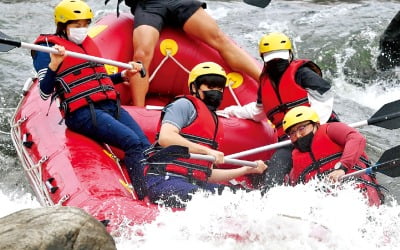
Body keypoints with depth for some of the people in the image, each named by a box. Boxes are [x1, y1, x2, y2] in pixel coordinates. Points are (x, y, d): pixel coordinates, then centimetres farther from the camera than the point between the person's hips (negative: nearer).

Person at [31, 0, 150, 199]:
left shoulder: (88, 44, 24)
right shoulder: (48, 47, 3)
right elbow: (45, 93, -7)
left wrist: (124, 74, 24)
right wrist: (54, 65, -21)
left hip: (111, 106, 7)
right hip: (82, 113, -7)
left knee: (146, 146, -14)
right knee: (133, 143, -27)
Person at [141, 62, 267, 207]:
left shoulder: (215, 123, 29)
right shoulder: (185, 105, 3)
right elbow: (165, 138, -16)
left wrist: (248, 170, 26)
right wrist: (207, 151, -16)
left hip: (194, 184, 9)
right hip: (165, 179, -9)